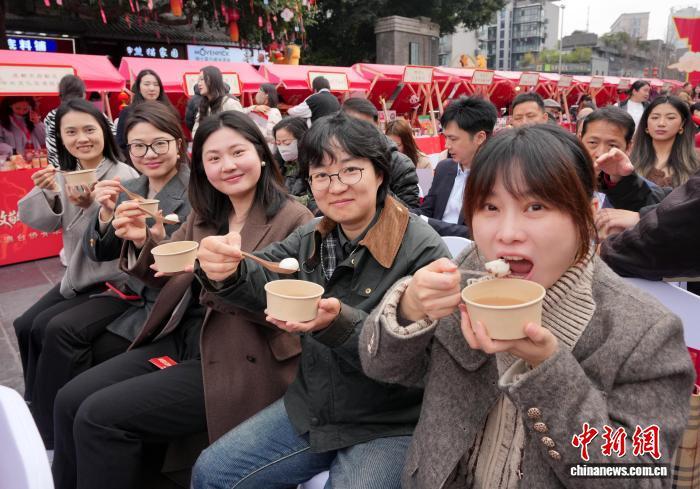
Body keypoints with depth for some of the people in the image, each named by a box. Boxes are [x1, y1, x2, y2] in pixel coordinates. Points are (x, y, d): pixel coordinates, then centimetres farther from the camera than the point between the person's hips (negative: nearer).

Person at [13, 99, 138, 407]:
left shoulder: (124, 176, -15)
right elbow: (41, 222, -2)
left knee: (47, 328, -13)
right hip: (78, 275, 7)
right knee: (25, 325, 0)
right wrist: (48, 193, -20)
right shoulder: (66, 175, 5)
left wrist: (94, 206, -34)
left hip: (115, 281, -7)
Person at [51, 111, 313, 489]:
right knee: (70, 400, -3)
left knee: (100, 415, -14)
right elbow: (169, 280, 14)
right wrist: (143, 242, -7)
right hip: (181, 339, 7)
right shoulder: (203, 216, 10)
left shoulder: (293, 220, -9)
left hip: (241, 361, -6)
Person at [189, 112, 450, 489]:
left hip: (387, 427, -6)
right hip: (309, 411, 6)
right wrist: (225, 272, -30)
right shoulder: (313, 236, 4)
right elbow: (261, 284, -8)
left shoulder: (423, 250, -18)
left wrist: (339, 323, -36)